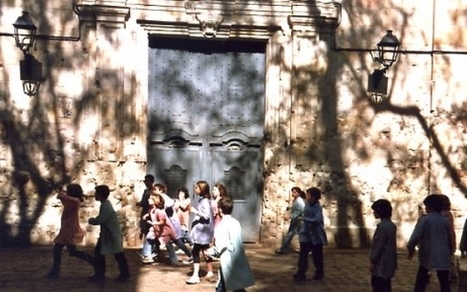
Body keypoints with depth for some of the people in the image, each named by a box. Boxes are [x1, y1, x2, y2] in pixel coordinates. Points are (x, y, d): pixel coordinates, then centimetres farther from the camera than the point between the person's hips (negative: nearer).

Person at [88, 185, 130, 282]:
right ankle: (99, 274, 20)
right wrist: (93, 220, 3)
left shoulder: (106, 206, -22)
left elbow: (99, 220, -24)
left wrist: (91, 220, -5)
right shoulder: (105, 204, 9)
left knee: (118, 254, -1)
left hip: (112, 234, -10)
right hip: (107, 233, 10)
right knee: (99, 252, 13)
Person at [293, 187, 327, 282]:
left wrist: (303, 218, -25)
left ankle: (319, 273, 23)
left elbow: (317, 220, -28)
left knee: (317, 255, 7)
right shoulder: (307, 205, 4)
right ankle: (301, 273, -2)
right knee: (303, 254, -4)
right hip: (306, 234, 5)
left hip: (316, 235, -5)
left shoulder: (317, 207, -16)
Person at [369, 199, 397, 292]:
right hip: (389, 262, 9)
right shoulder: (391, 225, 10)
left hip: (381, 264, -9)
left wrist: (372, 261, -11)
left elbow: (379, 246, -18)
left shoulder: (382, 226, -19)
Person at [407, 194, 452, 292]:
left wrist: (411, 249, 3)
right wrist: (450, 250, 34)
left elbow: (415, 236, -14)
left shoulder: (425, 219, -10)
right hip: (442, 256, 3)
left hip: (427, 255, -3)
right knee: (444, 283, 4)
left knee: (420, 280, 13)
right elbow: (449, 238, 17)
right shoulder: (445, 221, 5)